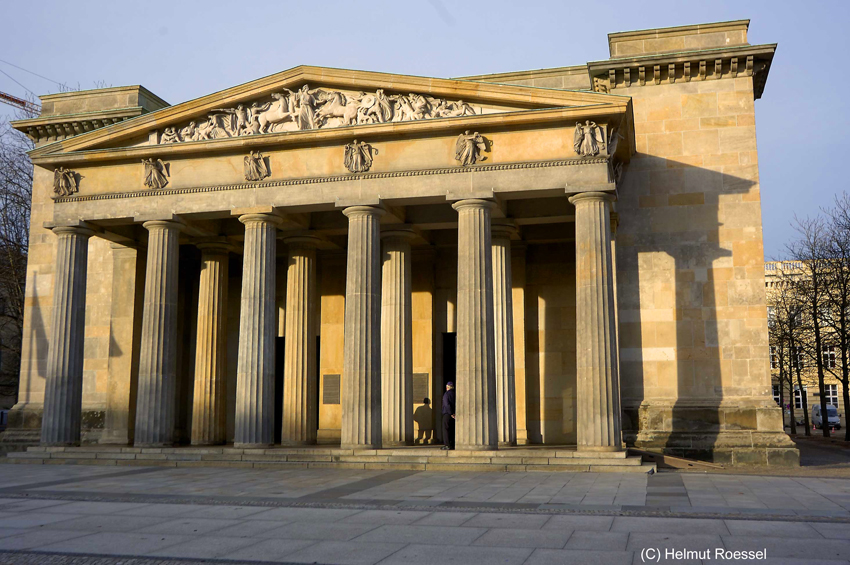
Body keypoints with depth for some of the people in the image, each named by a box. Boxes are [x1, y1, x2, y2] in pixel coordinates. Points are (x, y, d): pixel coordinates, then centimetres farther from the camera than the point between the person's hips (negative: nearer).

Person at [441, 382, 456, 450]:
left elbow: (447, 404, -18)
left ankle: (447, 445, -9)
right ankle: (453, 445, 10)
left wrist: (451, 413, -16)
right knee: (452, 430, 10)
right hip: (454, 414, 7)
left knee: (446, 429, -4)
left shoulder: (446, 394, -9)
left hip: (447, 414, -7)